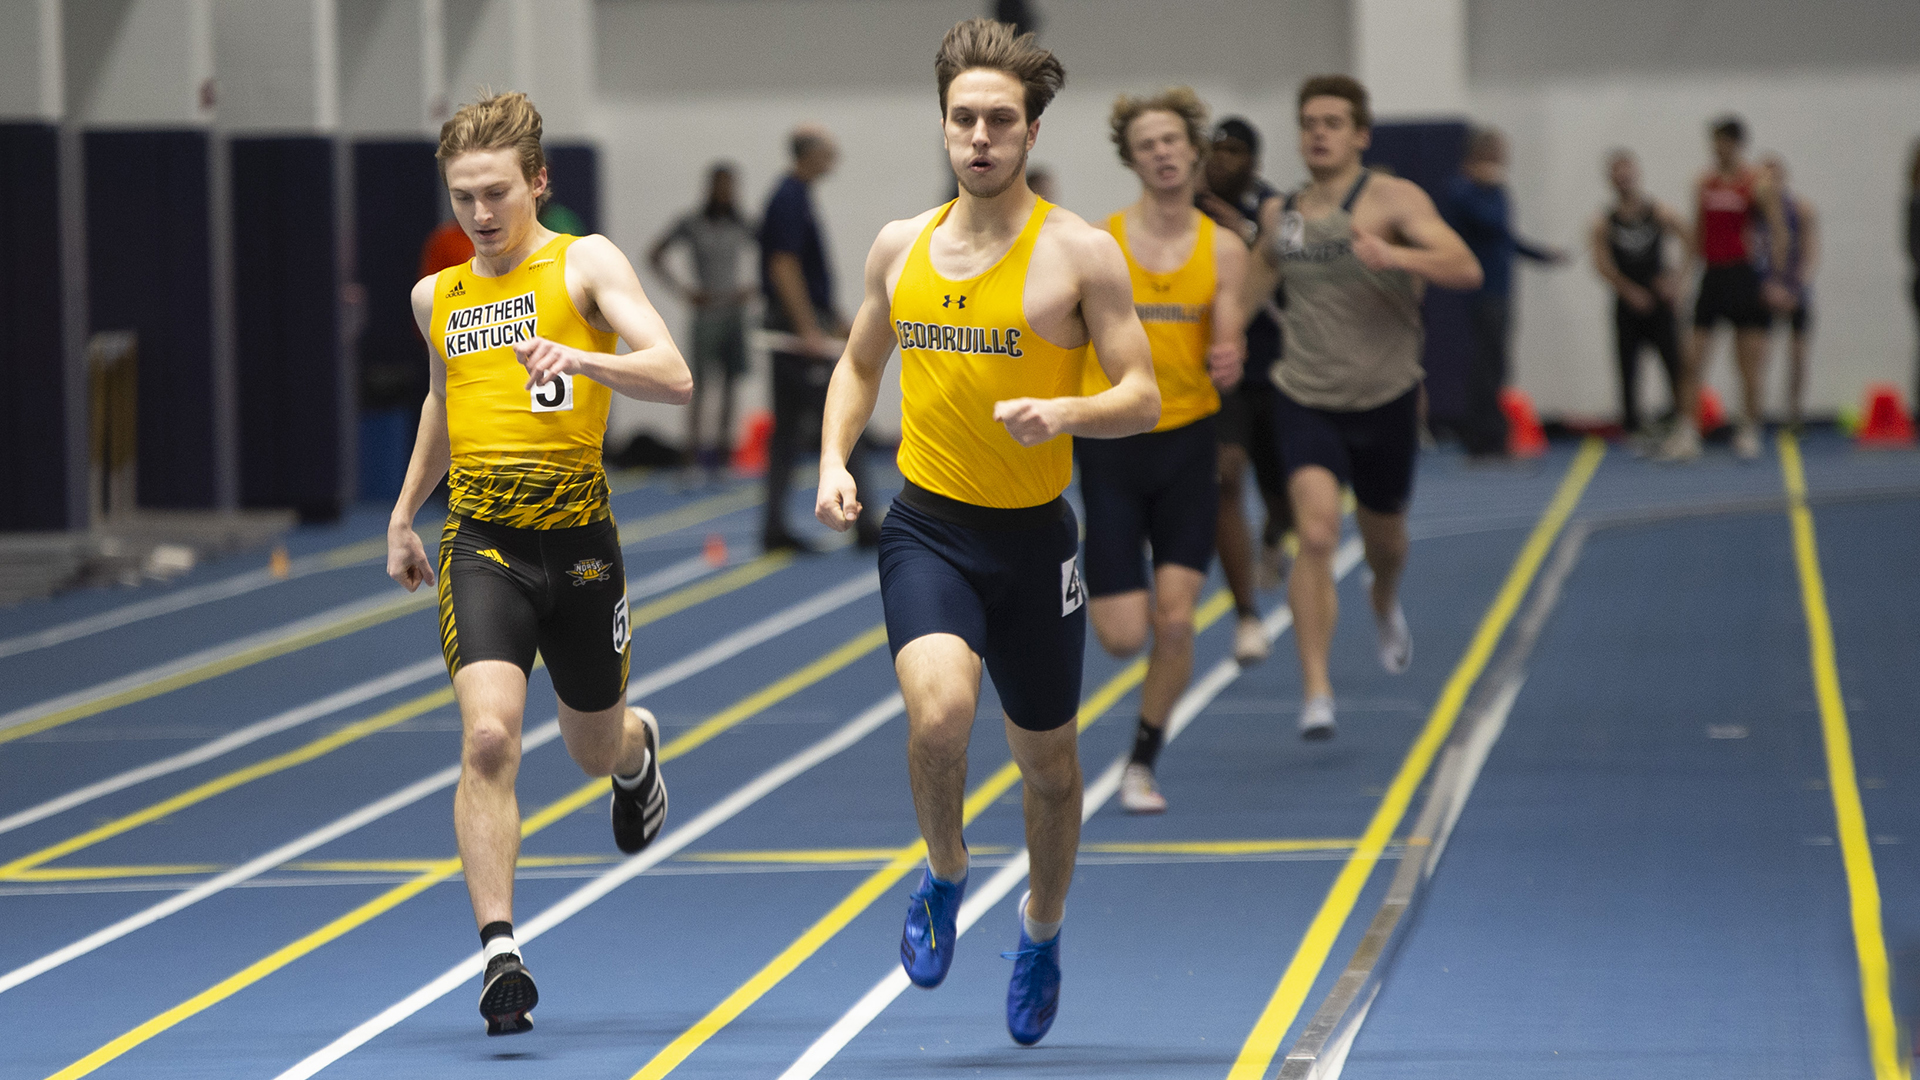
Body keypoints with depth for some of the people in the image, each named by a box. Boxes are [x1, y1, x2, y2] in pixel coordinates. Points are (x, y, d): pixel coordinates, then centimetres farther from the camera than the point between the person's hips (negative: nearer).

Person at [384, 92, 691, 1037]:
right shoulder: (437, 297, 11)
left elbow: (674, 377, -15)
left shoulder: (585, 264, -3)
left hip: (578, 537, -1)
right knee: (488, 738, -20)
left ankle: (639, 748, 57)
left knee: (596, 748, 17)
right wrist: (403, 514, 30)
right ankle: (498, 952, -21)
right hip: (482, 541, 2)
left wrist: (582, 359, -32)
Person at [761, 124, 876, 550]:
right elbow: (783, 268, -21)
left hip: (800, 328, 10)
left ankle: (775, 527, 7)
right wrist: (809, 330, -23)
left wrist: (832, 321, 29)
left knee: (788, 429, 8)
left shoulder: (792, 196, 16)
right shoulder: (792, 200, -15)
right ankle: (860, 522, -5)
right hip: (800, 327, -10)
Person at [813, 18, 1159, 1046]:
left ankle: (1041, 930, 40)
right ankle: (944, 876, 4)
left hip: (1032, 536, -1)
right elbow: (860, 362, 20)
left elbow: (1142, 398, -7)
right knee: (939, 710, -25)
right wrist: (834, 460, 3)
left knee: (1047, 760, 12)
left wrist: (1064, 412, -27)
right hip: (926, 527, 1)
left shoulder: (1080, 253, -8)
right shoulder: (901, 246, 4)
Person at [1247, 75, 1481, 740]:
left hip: (1385, 401, -1)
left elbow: (1466, 269, -23)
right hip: (1306, 402, 1)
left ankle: (1385, 605, 58)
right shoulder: (1281, 215, 4)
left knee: (1383, 538, 20)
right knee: (1315, 534, -21)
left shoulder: (1393, 200, -10)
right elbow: (1255, 281, 25)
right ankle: (1316, 693, -21)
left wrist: (1394, 256, -40)